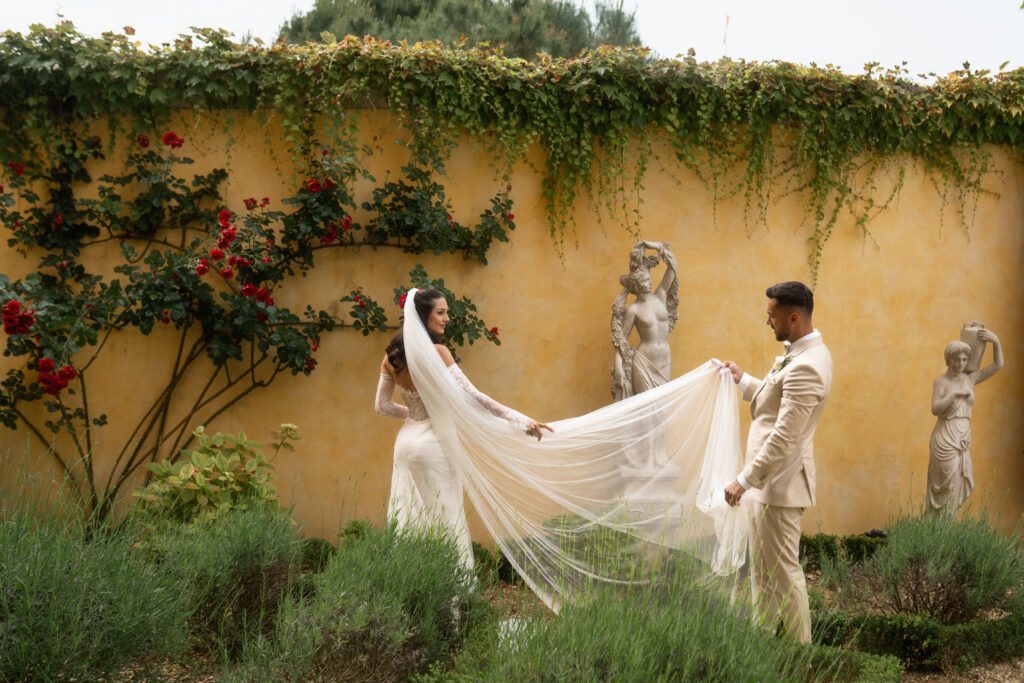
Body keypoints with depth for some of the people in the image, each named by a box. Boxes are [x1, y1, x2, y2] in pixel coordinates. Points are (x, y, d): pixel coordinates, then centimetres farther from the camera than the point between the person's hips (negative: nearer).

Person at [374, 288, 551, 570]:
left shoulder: (392, 356, 4)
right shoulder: (436, 352, -16)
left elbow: (382, 405, 12)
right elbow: (472, 396, -20)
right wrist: (519, 419, -20)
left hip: (406, 440, 7)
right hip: (432, 442, -7)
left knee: (409, 518, 11)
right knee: (443, 519, -1)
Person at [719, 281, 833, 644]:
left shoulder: (806, 367, -24)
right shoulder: (799, 353, 9)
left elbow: (784, 437, -26)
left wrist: (745, 480, -24)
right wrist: (744, 381, 25)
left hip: (779, 484, -11)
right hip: (768, 479, 11)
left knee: (784, 573, -1)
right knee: (761, 572, 18)